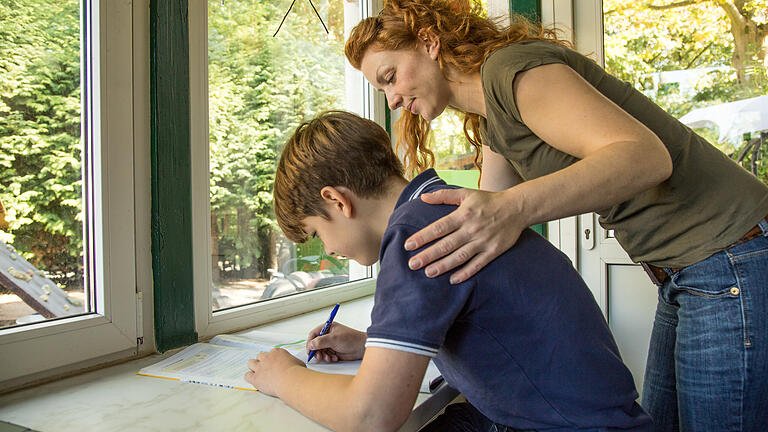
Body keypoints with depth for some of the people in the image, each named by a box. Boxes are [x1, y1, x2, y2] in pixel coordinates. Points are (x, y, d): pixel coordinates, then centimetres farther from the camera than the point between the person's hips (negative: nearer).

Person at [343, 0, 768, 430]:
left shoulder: (511, 65, -17)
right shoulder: (490, 124, 12)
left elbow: (645, 156, -30)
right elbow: (481, 249, 9)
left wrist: (514, 207, -44)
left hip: (734, 262, -9)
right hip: (685, 275, 9)